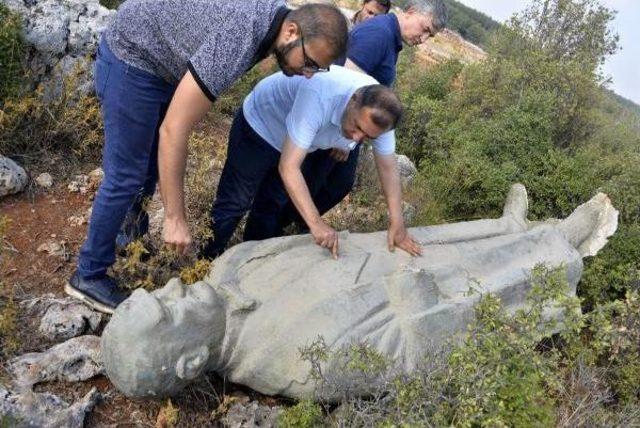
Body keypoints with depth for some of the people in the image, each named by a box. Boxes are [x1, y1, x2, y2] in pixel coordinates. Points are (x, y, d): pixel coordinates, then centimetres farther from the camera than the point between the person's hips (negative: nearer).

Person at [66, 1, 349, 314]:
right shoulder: (236, 42, -37)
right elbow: (173, 130, -35)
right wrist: (175, 218, -32)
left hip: (164, 63, 9)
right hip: (131, 60, -9)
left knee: (152, 162, 19)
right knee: (126, 175, -5)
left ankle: (134, 238, 39)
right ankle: (89, 276, 10)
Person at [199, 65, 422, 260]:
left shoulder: (377, 114, -26)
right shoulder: (319, 97, -46)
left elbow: (387, 167, -14)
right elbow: (288, 167, -47)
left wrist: (397, 224, -19)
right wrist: (316, 223, -51)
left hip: (296, 142, 6)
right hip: (260, 124, -6)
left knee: (271, 207, 15)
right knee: (235, 204, -3)